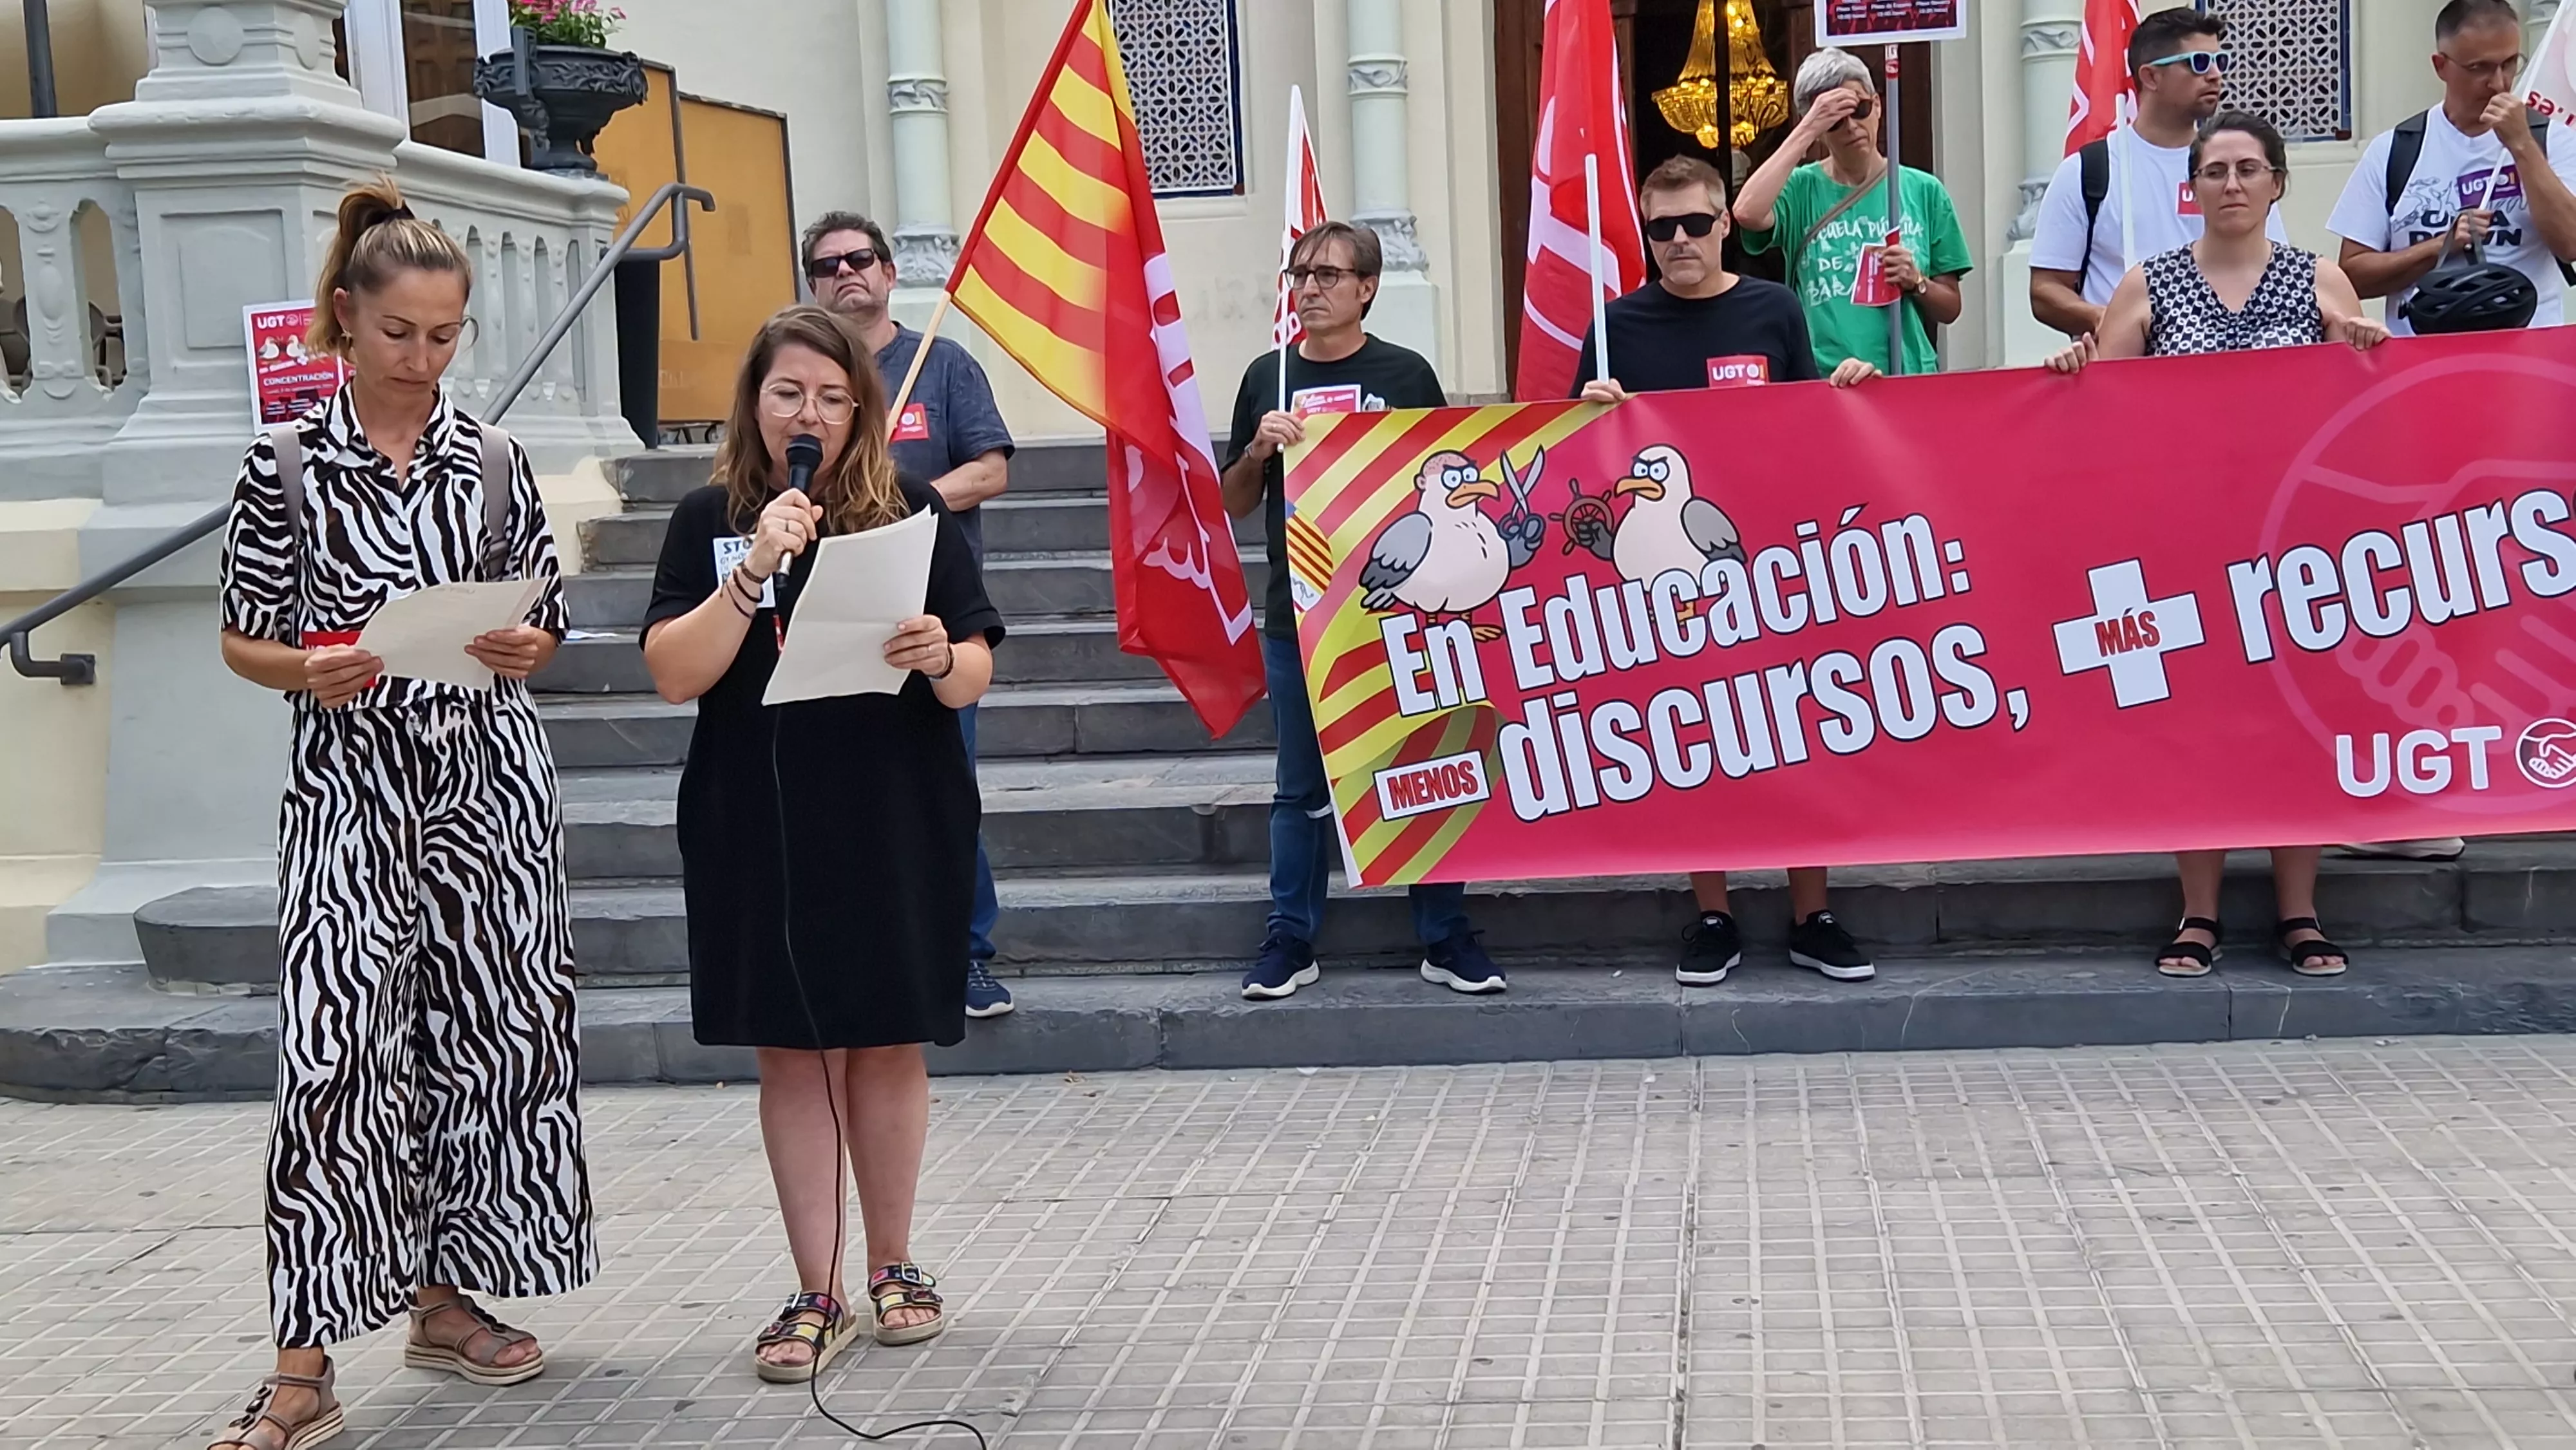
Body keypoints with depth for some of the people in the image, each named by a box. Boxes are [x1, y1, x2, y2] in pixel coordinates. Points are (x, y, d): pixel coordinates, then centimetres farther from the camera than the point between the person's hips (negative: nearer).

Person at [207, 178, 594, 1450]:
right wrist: (312, 669, -17)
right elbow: (242, 636, 3)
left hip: (491, 780, 3)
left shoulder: (492, 461, 7)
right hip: (351, 782, -3)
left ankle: (445, 1298, 24)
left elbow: (545, 623, 13)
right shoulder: (288, 462, 1)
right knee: (335, 1048, -9)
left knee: (483, 1029, 8)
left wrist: (521, 649, -9)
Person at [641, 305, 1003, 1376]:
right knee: (792, 1052, 5)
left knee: (887, 1043, 8)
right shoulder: (710, 521, 3)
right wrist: (754, 570, -18)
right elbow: (673, 675, -7)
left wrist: (940, 657, -22)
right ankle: (816, 1293, 13)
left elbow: (974, 677, 1)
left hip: (896, 824, 0)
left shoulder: (911, 513, 2)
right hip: (759, 828, 0)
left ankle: (893, 1266, 24)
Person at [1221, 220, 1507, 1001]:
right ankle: (1290, 942, 17)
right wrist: (1258, 451, -7)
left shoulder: (1405, 374, 1)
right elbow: (1235, 504, 12)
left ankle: (1447, 938, 14)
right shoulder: (1268, 377, 8)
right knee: (1302, 789, 9)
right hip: (1297, 614, 2)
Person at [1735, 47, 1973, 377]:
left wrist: (1916, 282, -6)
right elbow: (1748, 212, -20)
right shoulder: (1801, 189, 4)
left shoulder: (1924, 191, 10)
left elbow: (1950, 309, 15)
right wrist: (1806, 132, -11)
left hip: (1910, 374, 2)